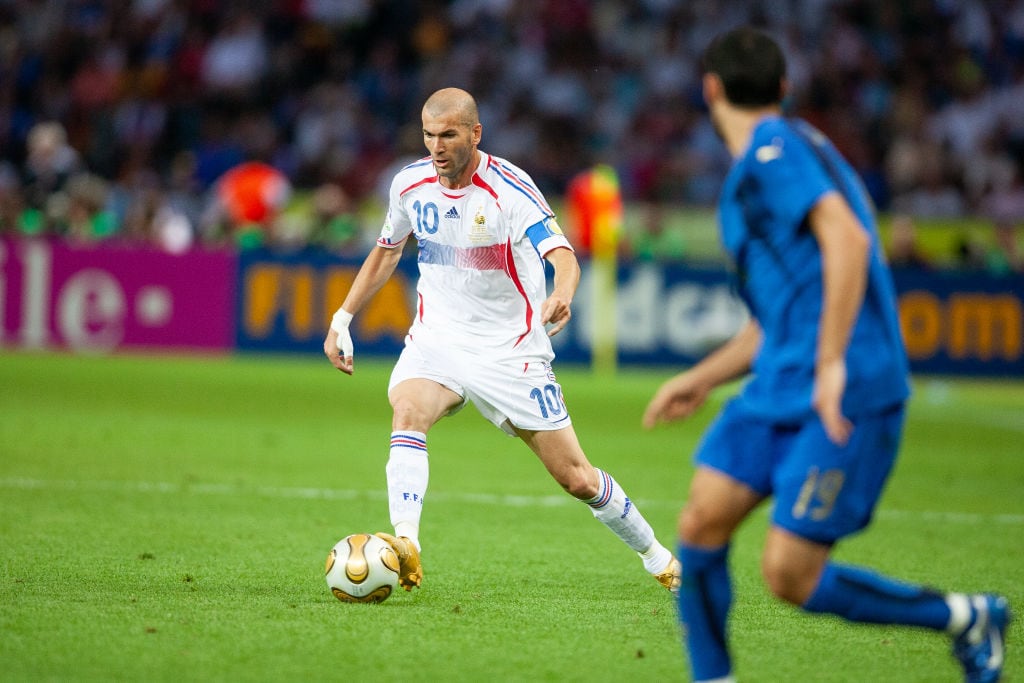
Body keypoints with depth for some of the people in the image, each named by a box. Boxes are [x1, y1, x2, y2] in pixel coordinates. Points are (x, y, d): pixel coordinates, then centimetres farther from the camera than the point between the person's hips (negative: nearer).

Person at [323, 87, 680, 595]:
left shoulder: (509, 188, -18)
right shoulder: (410, 183, -2)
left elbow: (563, 256, -32)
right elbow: (387, 251, 17)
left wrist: (562, 295, -54)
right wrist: (342, 318, 12)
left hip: (511, 349, -3)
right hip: (435, 339, 4)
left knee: (576, 478, 1)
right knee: (407, 412, -31)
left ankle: (660, 560, 24)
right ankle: (405, 547, -41)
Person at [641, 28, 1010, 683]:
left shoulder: (773, 148, -7)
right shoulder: (790, 151, 23)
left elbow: (848, 240, -22)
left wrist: (832, 366, -25)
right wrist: (702, 378, 27)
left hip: (846, 397, -9)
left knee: (789, 575, -11)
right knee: (702, 522, -4)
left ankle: (964, 617, 7)